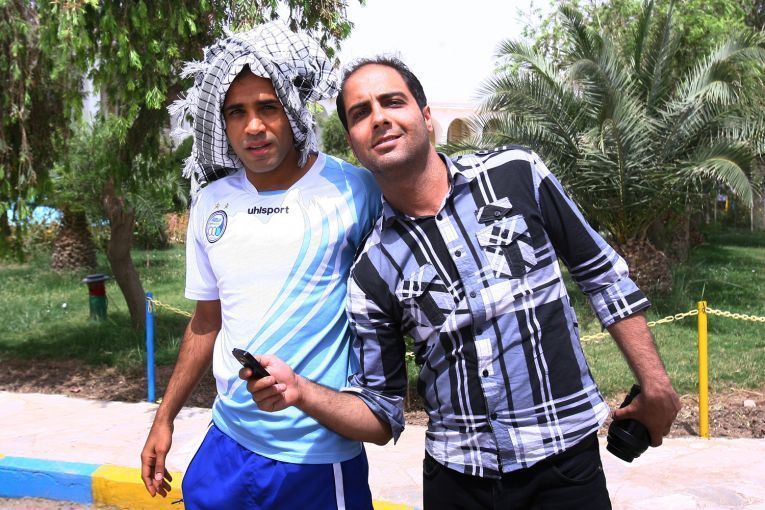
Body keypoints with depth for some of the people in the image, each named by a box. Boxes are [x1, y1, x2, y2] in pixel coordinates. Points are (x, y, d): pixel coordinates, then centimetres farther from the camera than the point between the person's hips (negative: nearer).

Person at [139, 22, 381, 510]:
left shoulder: (354, 191, -12)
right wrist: (165, 418, 14)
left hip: (319, 455, -4)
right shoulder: (212, 202, 3)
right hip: (229, 440, 5)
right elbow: (207, 322, 12)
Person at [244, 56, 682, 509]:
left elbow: (602, 271, 5)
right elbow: (383, 415, 0)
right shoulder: (372, 272, -4)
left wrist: (655, 385, 3)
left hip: (565, 461, -1)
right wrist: (300, 390, -17)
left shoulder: (516, 174, -6)